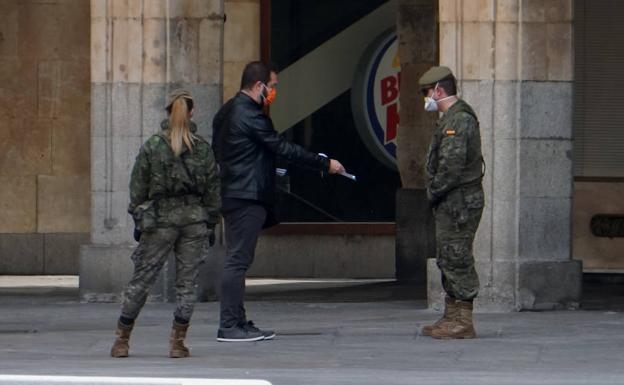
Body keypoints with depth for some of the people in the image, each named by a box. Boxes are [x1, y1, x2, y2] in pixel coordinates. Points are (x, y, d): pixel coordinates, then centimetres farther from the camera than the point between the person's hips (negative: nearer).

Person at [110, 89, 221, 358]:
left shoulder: (152, 146, -3)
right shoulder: (203, 148, 1)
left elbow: (138, 187, -1)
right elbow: (213, 190, 5)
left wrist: (138, 220, 7)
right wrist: (212, 224, 12)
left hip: (159, 218, -1)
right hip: (194, 218, 1)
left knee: (141, 279, 5)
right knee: (187, 282, 5)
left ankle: (122, 340, 10)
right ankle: (177, 342, 1)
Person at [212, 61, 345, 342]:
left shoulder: (226, 113, 16)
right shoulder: (250, 116, -15)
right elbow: (284, 149, -14)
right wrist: (324, 164, -7)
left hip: (231, 193, 10)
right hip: (247, 197, -10)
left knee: (237, 259, 11)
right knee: (238, 259, -9)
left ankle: (238, 322, 13)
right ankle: (230, 326, -9)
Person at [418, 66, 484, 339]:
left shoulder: (458, 119, -16)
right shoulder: (453, 117, 18)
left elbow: (452, 163, -24)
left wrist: (434, 192, -14)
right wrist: (435, 193, 13)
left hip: (458, 202, -11)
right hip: (451, 203, 11)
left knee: (457, 259, -9)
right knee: (448, 260, 15)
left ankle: (463, 322, -7)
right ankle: (451, 317, 21)